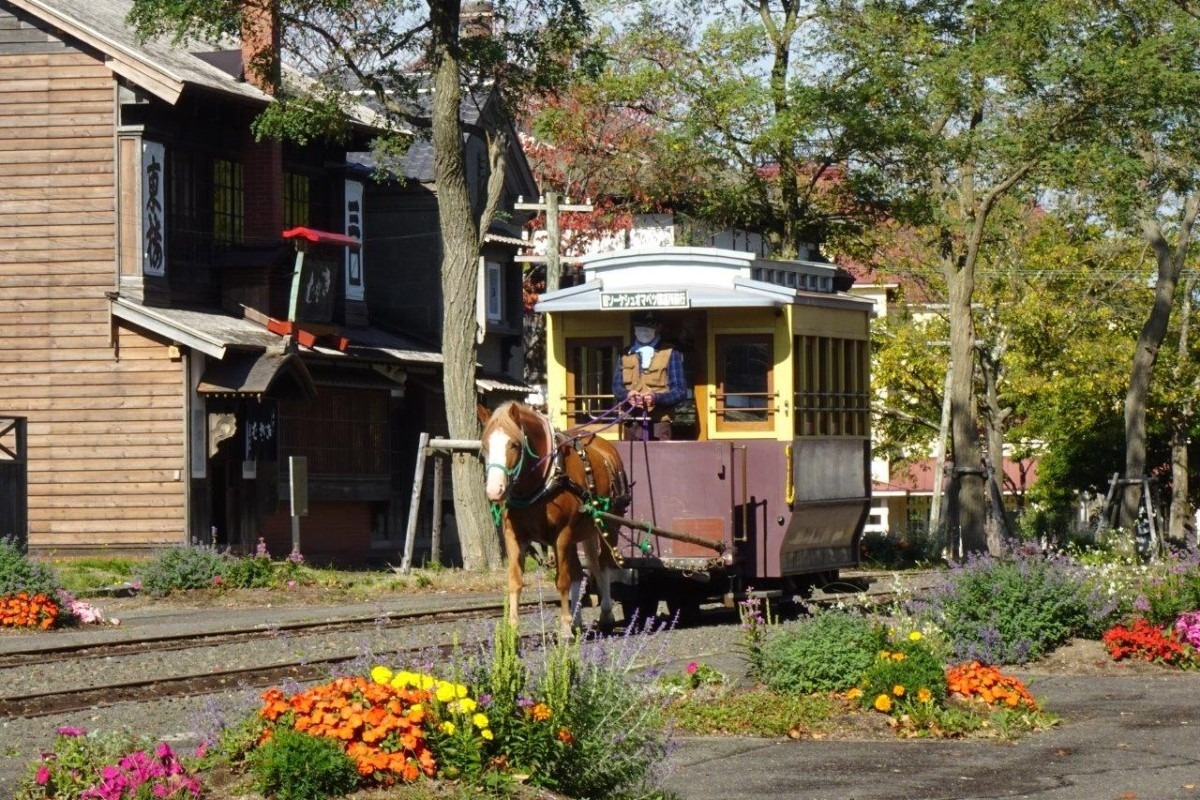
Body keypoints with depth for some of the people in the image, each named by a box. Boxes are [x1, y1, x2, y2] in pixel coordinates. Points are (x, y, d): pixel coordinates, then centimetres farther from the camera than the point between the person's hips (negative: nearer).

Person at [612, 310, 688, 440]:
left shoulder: (671, 354, 7)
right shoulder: (625, 355, 16)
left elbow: (680, 390, 1)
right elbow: (617, 387, 12)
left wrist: (656, 397, -18)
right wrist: (627, 395, -12)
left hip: (659, 424, -3)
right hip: (632, 424, 3)